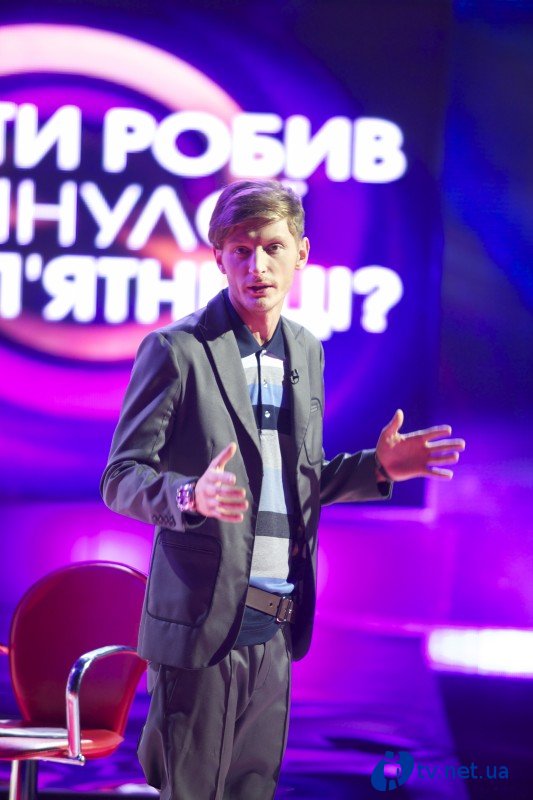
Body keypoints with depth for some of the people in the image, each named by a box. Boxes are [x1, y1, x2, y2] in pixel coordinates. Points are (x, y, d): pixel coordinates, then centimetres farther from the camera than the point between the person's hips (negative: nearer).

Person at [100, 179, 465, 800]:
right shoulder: (177, 350, -7)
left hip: (278, 629, 6)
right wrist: (192, 496, -28)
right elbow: (120, 479, -8)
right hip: (202, 625, -6)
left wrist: (378, 466, 5)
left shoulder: (307, 353, 14)